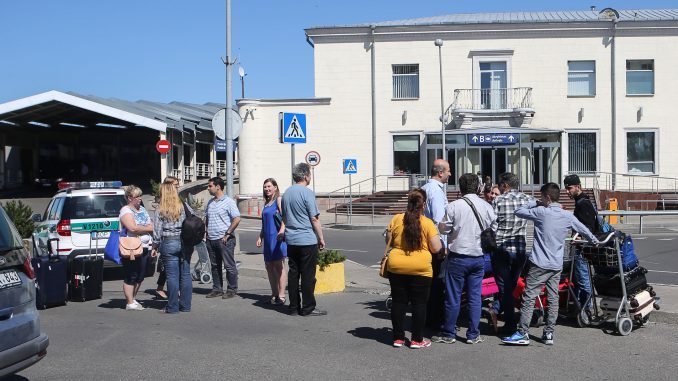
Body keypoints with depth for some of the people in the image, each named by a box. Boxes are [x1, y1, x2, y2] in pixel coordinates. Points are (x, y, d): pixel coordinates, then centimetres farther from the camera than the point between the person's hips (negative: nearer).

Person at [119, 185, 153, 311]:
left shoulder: (142, 209, 16)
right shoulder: (126, 211, -9)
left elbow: (150, 225, 21)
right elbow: (133, 228, -22)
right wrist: (149, 228, -12)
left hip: (144, 247, 8)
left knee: (140, 277, 13)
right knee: (131, 277, -1)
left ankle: (133, 299, 25)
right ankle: (130, 303, 5)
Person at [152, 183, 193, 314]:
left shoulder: (160, 211, -5)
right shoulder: (185, 207, 2)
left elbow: (157, 232, -5)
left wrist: (155, 247, 6)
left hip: (168, 244, -3)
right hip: (186, 243, 3)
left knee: (172, 276, 1)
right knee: (185, 274, 8)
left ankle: (173, 307, 6)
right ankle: (185, 305, 13)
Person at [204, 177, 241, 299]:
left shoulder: (228, 202, -7)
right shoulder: (210, 202, 15)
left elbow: (237, 219, -14)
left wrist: (227, 234, -15)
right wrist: (207, 232, 11)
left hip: (224, 239, -7)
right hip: (211, 239, 7)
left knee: (229, 265, -1)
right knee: (215, 266, 12)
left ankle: (232, 290, 5)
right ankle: (217, 289, 20)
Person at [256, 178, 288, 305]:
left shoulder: (279, 200, -5)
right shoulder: (266, 203, 19)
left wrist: (282, 230, -29)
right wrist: (260, 237, 20)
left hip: (277, 237, -8)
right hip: (268, 239, 8)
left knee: (279, 266, -6)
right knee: (269, 266, 11)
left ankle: (281, 296, -2)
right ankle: (274, 294, 20)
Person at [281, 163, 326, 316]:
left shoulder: (286, 193, 11)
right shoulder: (307, 193, -12)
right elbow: (314, 219, -12)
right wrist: (321, 238, -4)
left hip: (291, 240, 7)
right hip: (307, 240, -7)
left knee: (293, 273, 10)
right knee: (308, 275, -1)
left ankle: (294, 307, 14)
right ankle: (308, 308, 2)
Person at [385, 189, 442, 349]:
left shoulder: (396, 219, 0)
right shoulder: (428, 223, -7)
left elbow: (389, 241, 9)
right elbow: (436, 248, -7)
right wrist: (436, 236, 12)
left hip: (396, 266, 3)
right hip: (420, 268, -2)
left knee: (398, 302, 11)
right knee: (419, 303, 8)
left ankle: (398, 337, 16)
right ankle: (417, 339, 11)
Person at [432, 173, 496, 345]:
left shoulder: (454, 206, -11)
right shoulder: (487, 207, 1)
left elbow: (443, 229, -5)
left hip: (458, 257, -3)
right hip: (478, 257, 4)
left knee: (453, 297, 5)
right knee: (475, 297, 10)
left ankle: (448, 334, 13)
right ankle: (473, 335, 13)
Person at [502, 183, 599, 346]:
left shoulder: (541, 212, -11)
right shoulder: (568, 216, 6)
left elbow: (519, 211, -3)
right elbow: (584, 230, 20)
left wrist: (534, 202, 9)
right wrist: (595, 241, 39)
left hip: (540, 264, -6)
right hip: (557, 265, 6)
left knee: (529, 298, -3)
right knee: (553, 299, 10)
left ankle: (522, 334, -4)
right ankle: (549, 333, 13)